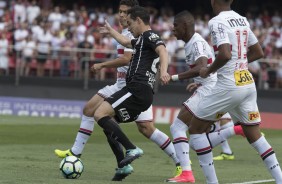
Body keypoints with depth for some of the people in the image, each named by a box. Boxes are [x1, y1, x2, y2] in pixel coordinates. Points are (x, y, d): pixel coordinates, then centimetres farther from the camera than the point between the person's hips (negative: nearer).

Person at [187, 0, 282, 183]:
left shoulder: (217, 22, -12)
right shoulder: (242, 20, 11)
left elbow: (225, 54, -25)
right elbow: (258, 52, 19)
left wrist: (208, 71, -9)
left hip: (229, 85, -7)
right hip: (248, 83, 7)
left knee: (196, 128, 7)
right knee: (254, 135, 15)